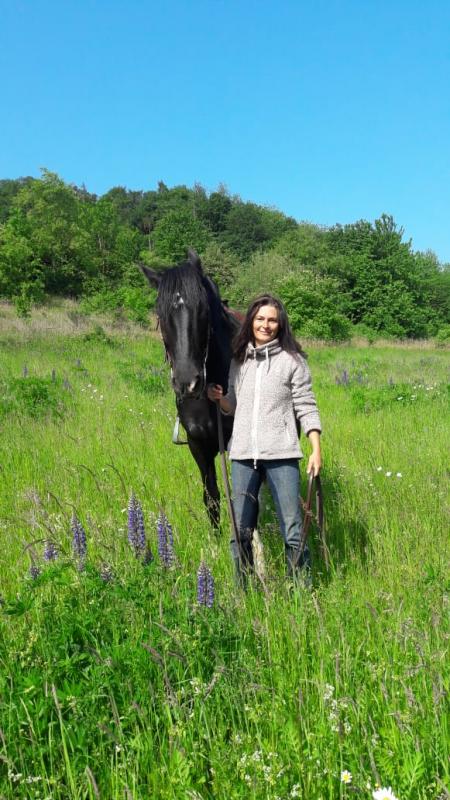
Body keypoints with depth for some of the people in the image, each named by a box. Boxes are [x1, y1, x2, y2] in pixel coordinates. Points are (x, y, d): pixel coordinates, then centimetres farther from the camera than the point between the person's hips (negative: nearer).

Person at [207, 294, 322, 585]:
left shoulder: (292, 360, 0)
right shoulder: (238, 360, 12)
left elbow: (306, 407, -2)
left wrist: (316, 450, -9)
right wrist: (219, 398, -4)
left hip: (281, 454, -4)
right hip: (243, 453, 4)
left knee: (292, 528, 0)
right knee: (241, 530, 11)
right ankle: (244, 590, 25)